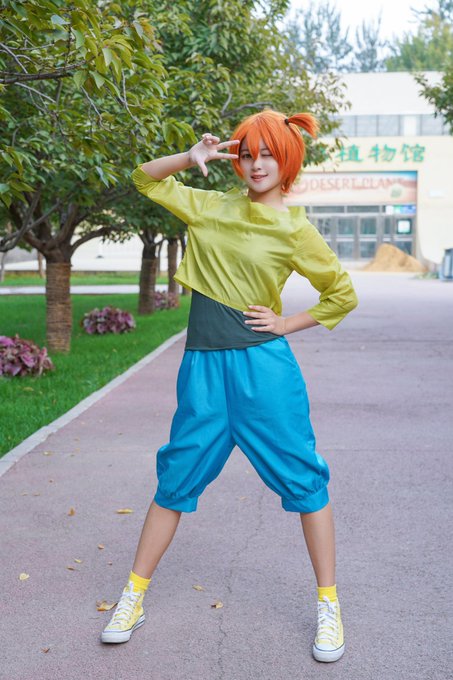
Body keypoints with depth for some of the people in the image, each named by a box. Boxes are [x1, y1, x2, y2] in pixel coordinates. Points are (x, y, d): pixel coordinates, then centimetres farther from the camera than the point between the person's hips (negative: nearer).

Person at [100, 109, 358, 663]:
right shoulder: (212, 207, 9)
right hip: (204, 366, 3)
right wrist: (190, 158, 0)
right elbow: (146, 179, 16)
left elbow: (344, 294, 7)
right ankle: (133, 597, 21)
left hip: (263, 365, -3)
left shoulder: (295, 231, -1)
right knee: (178, 477, 8)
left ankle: (328, 605, 17)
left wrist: (287, 324, -2)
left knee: (302, 477, 2)